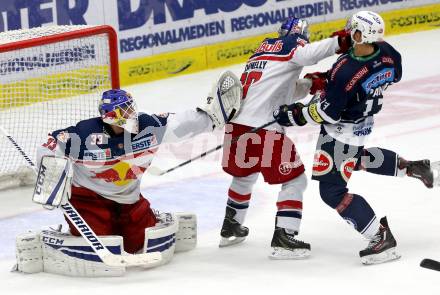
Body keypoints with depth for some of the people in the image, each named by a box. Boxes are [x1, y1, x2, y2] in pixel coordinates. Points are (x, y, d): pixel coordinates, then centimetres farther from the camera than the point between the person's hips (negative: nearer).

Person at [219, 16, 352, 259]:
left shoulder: (264, 48, 23)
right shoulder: (291, 45, 2)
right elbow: (308, 54, -22)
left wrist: (310, 84, 11)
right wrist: (339, 42, -28)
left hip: (236, 124, 8)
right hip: (263, 129, -8)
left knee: (244, 174, 31)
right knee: (294, 179, 4)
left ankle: (230, 229, 43)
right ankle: (283, 238, -4)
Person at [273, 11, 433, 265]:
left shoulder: (346, 72, -35)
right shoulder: (388, 53, -14)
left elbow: (328, 112, -28)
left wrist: (294, 115, -12)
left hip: (343, 133, -8)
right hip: (364, 122, 8)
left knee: (332, 191, 0)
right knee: (356, 160, 38)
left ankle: (382, 239, 0)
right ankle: (411, 168, 37)